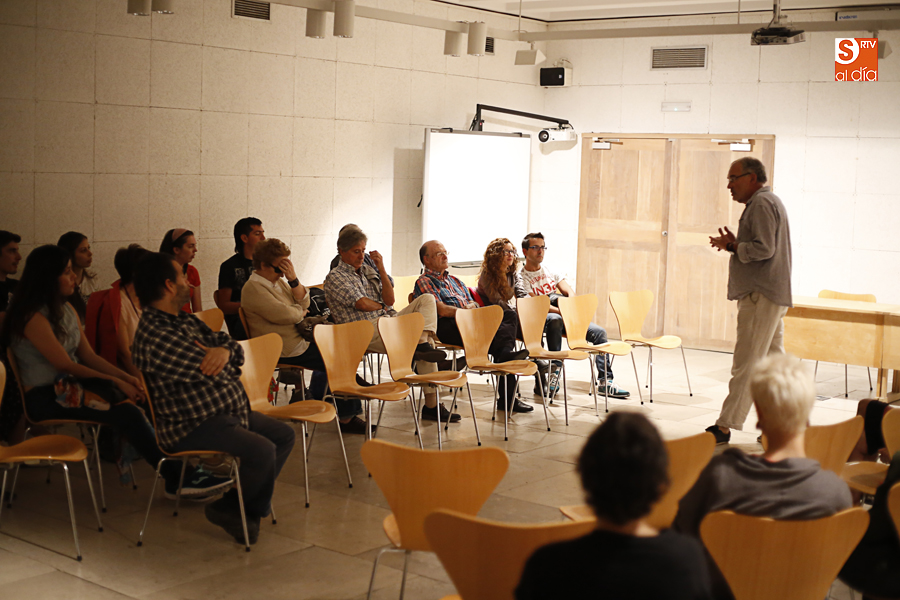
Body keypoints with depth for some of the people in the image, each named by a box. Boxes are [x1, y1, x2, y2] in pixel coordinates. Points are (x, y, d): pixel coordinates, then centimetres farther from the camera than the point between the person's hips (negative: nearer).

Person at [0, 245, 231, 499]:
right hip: (45, 398, -8)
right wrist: (116, 382, -14)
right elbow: (66, 365, -16)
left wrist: (126, 377, -5)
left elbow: (88, 356, 10)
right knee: (125, 410, -26)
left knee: (131, 403, -19)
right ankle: (177, 477, -23)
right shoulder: (33, 318, -14)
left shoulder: (66, 309, 13)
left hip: (68, 386, 8)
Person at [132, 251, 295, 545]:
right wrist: (218, 359, 3)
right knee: (262, 451, -25)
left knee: (283, 434, 11)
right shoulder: (154, 336, -21)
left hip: (229, 411, 11)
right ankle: (230, 509, 2)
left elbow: (233, 346, 11)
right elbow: (210, 371, -21)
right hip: (191, 426, -11)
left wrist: (224, 350, -14)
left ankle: (252, 502, 14)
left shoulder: (186, 320, 12)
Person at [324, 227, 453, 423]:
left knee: (427, 299, -7)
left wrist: (381, 269, 4)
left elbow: (390, 300, 11)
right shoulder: (335, 277, -1)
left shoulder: (367, 270, 21)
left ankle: (422, 342, -27)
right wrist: (383, 307, 7)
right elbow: (361, 304, -12)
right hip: (366, 330, -8)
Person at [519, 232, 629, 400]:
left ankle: (605, 382, -11)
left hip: (565, 316, 6)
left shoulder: (551, 272, 21)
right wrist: (561, 311, -26)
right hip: (539, 320, -6)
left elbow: (570, 293, 11)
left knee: (599, 332, -11)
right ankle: (554, 373, -37)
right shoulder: (522, 277, 0)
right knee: (555, 320, -41)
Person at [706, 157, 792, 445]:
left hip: (760, 297, -11)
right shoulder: (768, 202, 22)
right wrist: (736, 245, 9)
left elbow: (764, 249, -21)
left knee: (746, 364, -9)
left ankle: (725, 427, -8)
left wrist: (733, 247, -8)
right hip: (773, 295, 11)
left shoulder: (761, 203, -11)